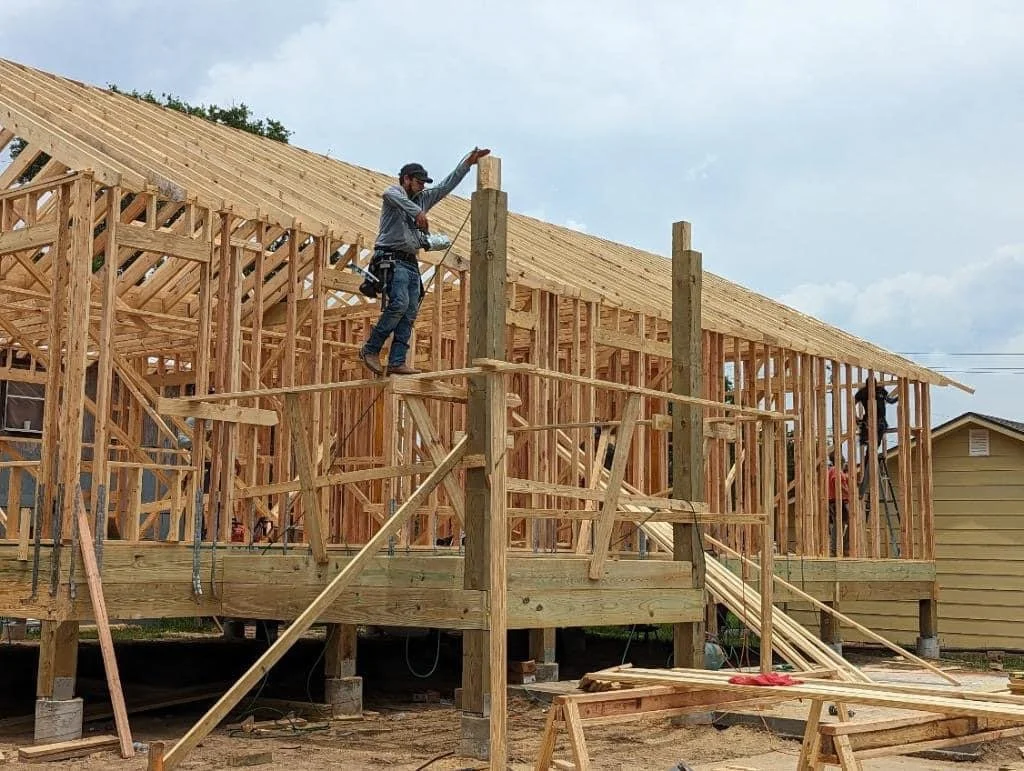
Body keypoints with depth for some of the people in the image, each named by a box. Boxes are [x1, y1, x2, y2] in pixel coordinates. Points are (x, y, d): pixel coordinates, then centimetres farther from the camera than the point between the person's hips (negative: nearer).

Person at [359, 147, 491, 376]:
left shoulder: (422, 199, 24)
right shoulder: (393, 192, 2)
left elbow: (446, 186, 25)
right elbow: (393, 196, -24)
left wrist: (467, 163, 19)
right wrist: (417, 212, -39)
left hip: (411, 263, 8)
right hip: (392, 259, -8)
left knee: (410, 312, -2)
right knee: (399, 304, -24)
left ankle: (397, 362, -6)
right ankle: (370, 350, -15)